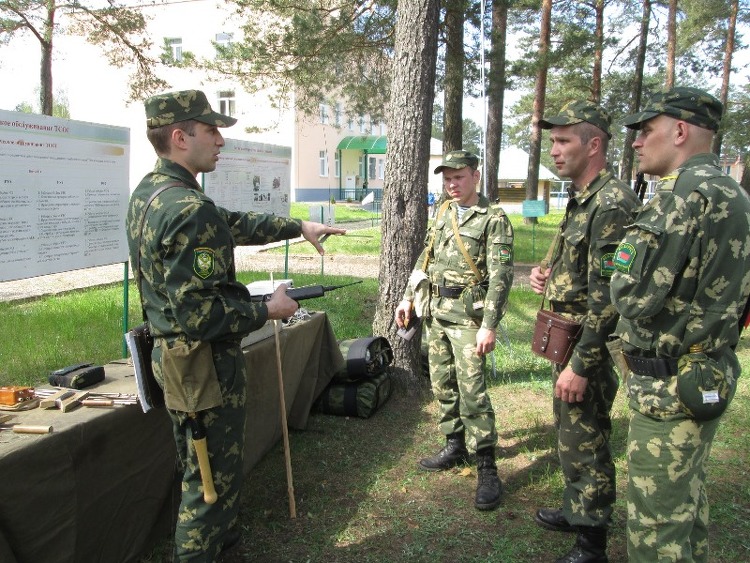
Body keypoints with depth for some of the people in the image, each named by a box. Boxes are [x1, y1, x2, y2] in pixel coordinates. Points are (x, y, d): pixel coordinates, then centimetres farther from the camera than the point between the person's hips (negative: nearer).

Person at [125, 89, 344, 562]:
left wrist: (299, 227, 17)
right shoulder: (191, 208, -27)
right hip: (205, 363, -10)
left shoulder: (149, 192, 5)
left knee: (200, 467, 26)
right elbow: (200, 314, -29)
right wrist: (268, 310, -16)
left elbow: (235, 223, 16)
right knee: (214, 475, 7)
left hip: (171, 353, 10)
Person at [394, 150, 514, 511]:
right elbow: (426, 258, 20)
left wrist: (489, 325, -20)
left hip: (468, 315, -7)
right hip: (436, 312, 7)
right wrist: (408, 296, 13)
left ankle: (486, 467, -1)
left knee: (472, 389, -11)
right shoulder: (443, 213, 13)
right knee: (442, 383, 13)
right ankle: (455, 446, 29)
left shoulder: (494, 220, -9)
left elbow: (500, 277, -14)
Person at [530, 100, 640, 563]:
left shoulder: (613, 203, -21)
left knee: (586, 442, 2)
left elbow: (608, 295, -25)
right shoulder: (583, 199, 11)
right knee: (572, 433, 22)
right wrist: (549, 277, 5)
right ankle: (576, 510, 40)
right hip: (570, 339, 10)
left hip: (591, 347, -10)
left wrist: (580, 364, -24)